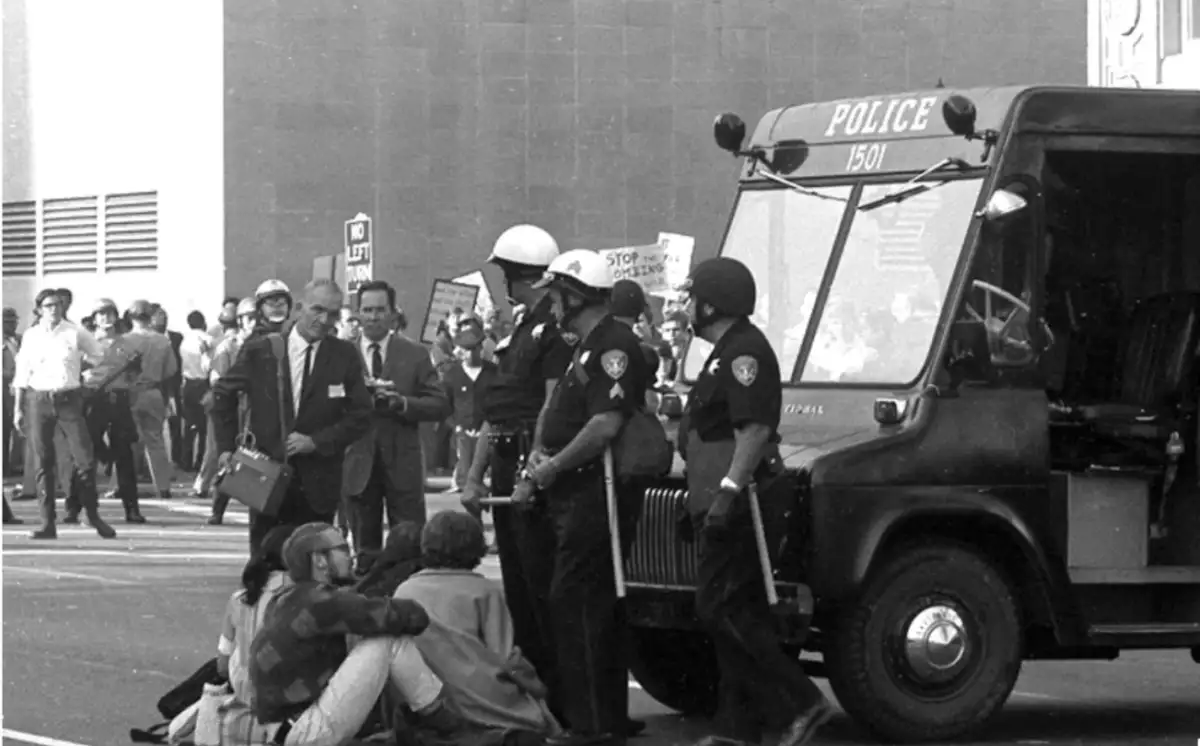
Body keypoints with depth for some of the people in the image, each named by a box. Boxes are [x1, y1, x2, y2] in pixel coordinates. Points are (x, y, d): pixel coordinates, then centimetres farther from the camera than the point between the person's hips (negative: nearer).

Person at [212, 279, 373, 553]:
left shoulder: (345, 356, 1)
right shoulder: (260, 350, -1)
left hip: (317, 485, 0)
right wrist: (227, 447, 3)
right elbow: (223, 394, 11)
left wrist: (316, 441, -11)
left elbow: (360, 416, 1)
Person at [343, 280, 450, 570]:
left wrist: (402, 403, -15)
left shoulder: (415, 355, 6)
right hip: (358, 465, 1)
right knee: (365, 549, 6)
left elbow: (440, 406, 0)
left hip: (402, 463, -1)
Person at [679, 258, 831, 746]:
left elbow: (755, 429, -23)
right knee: (732, 612, 10)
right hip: (722, 505, 11)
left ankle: (803, 702, -13)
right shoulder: (728, 352, 21)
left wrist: (728, 491, -28)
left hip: (734, 505, -11)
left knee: (720, 608, -12)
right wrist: (705, 500, 27)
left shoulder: (744, 352, -13)